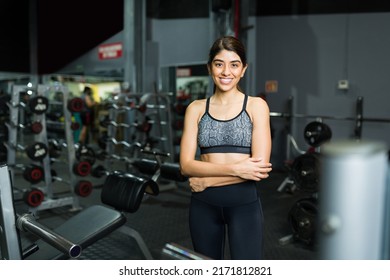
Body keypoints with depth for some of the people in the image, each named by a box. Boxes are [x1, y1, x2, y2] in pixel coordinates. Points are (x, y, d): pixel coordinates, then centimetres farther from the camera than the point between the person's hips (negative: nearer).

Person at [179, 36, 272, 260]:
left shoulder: (256, 106, -2)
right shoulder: (196, 109, 4)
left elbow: (260, 165, -12)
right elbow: (186, 165, -5)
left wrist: (207, 180, -11)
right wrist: (235, 168, -17)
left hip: (244, 202, -3)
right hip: (204, 204, 3)